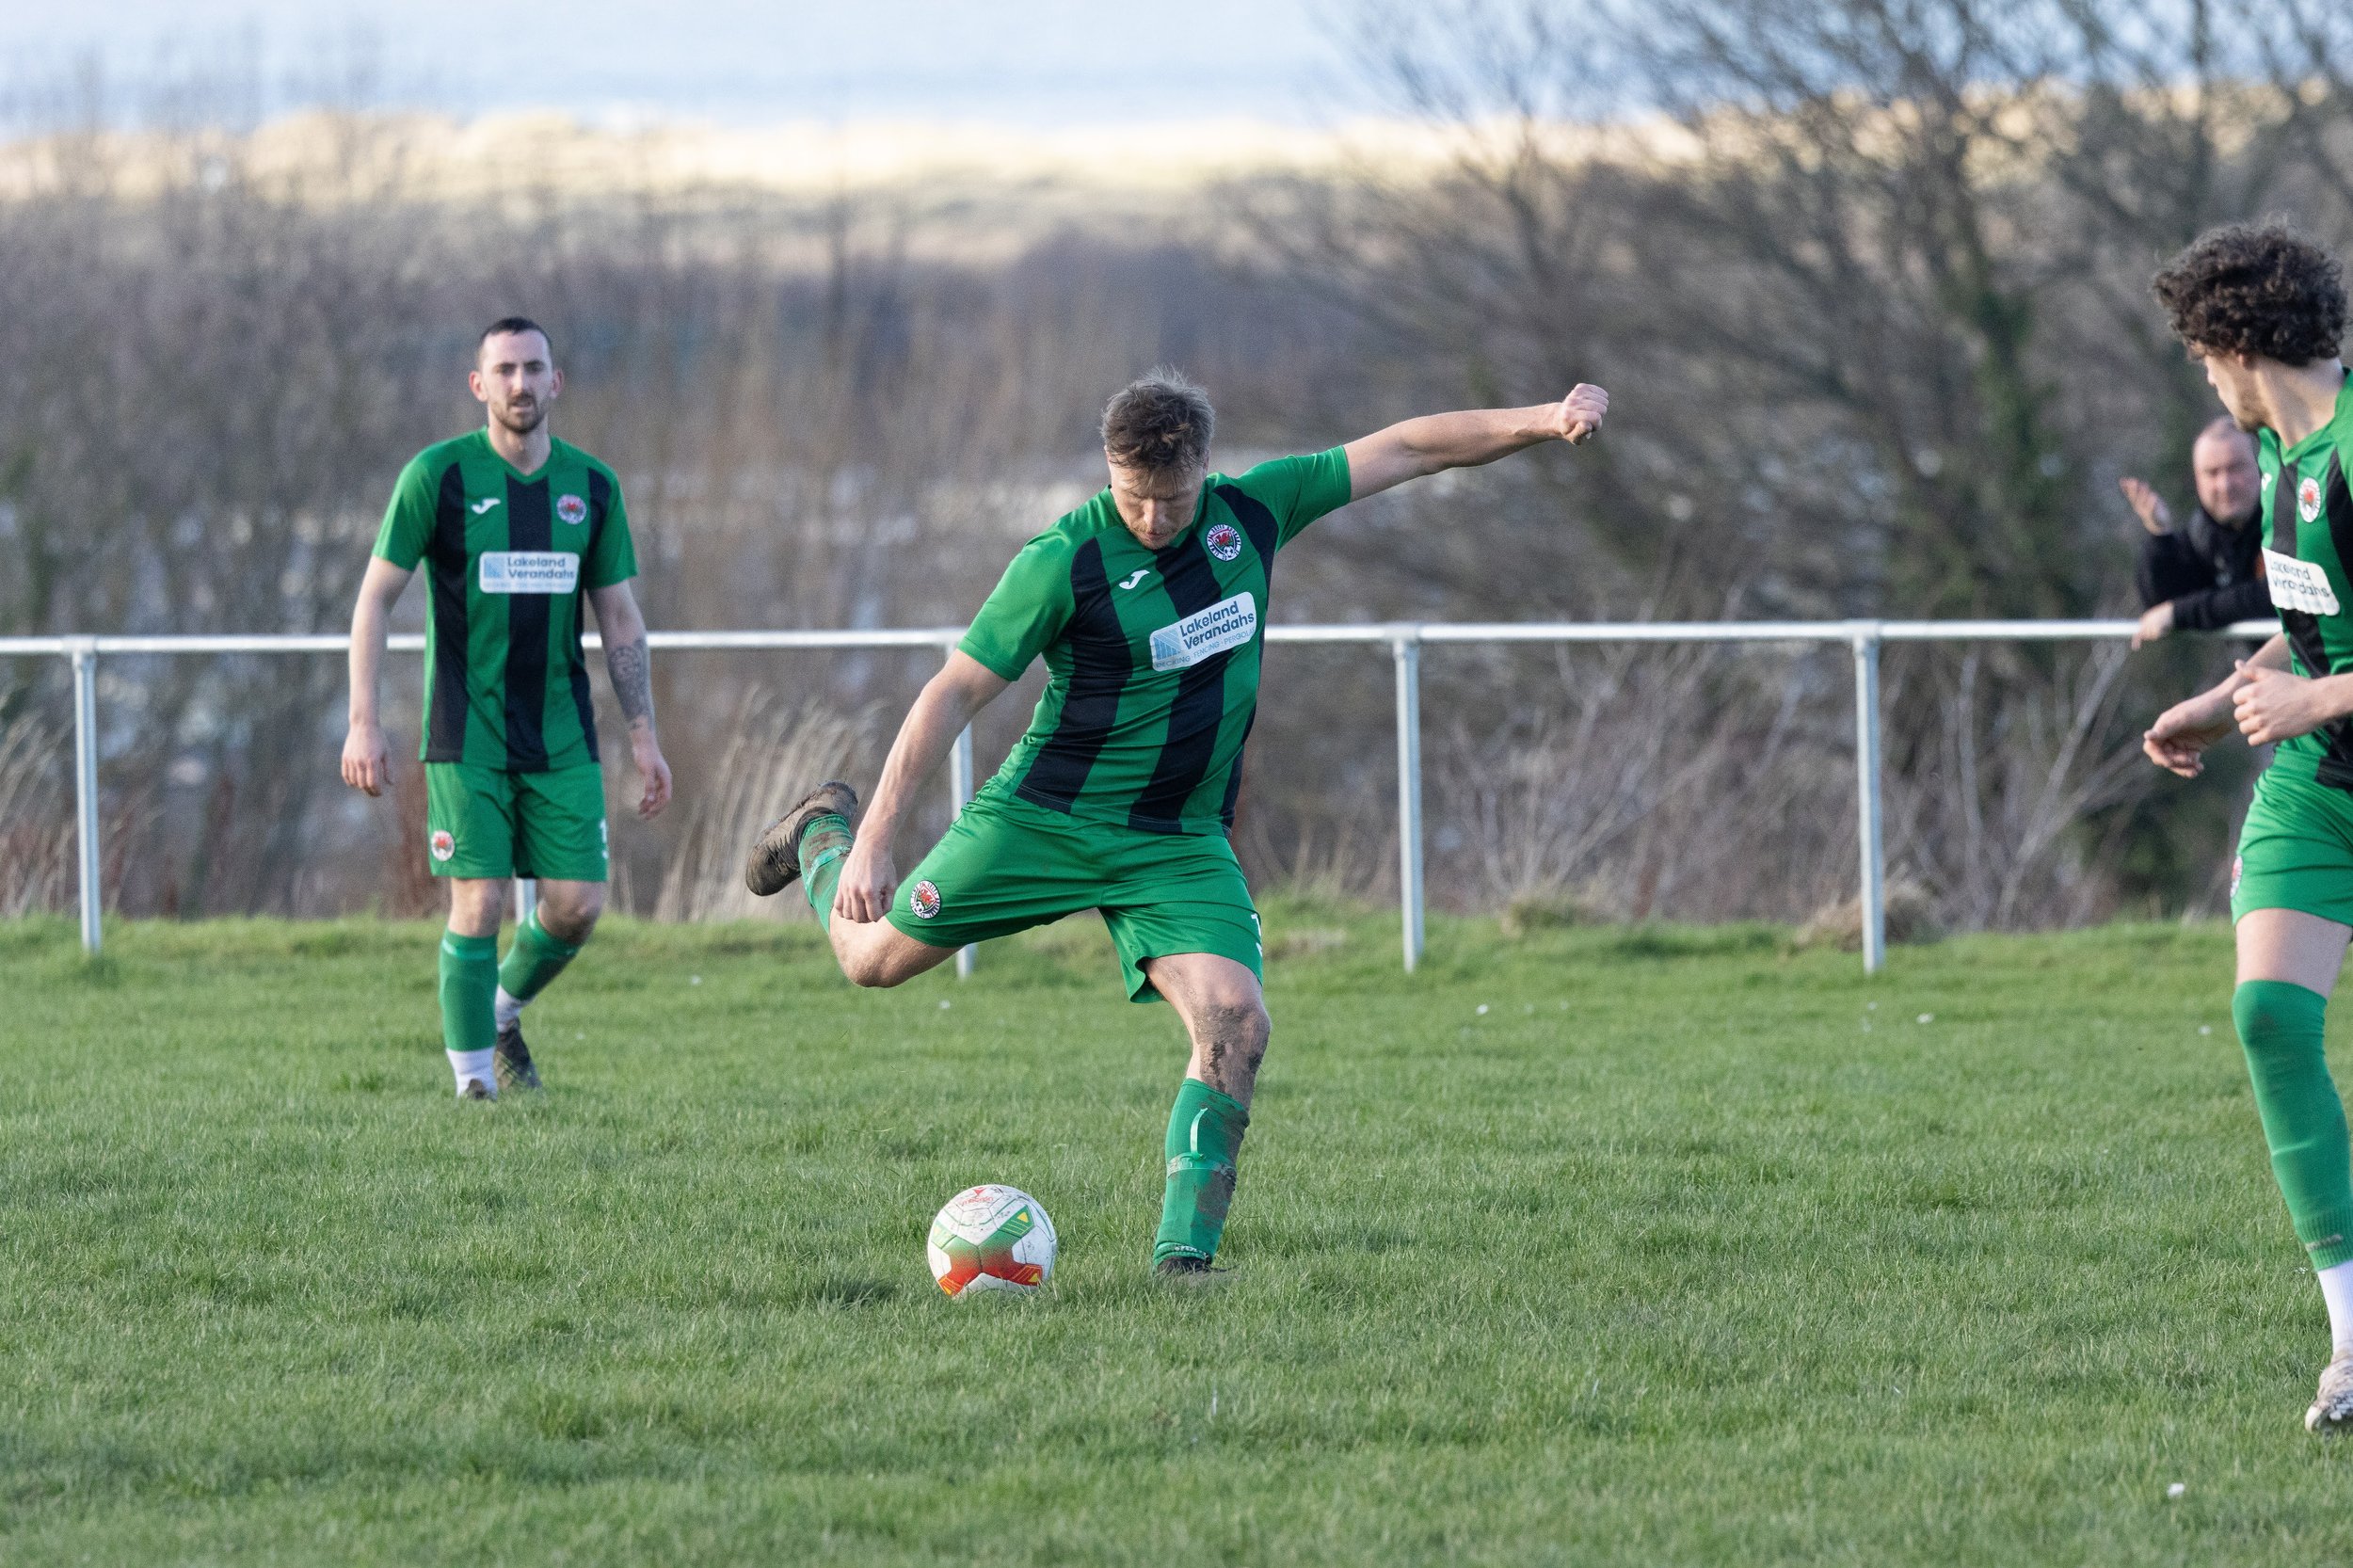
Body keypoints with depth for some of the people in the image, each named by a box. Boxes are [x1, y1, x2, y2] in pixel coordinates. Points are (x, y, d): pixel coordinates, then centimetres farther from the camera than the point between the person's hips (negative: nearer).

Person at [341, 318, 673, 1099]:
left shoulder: (591, 485, 5)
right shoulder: (437, 475, -6)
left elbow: (619, 617, 12)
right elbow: (375, 596, -4)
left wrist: (644, 738, 7)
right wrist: (363, 723, -11)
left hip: (562, 735, 4)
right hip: (467, 735, -4)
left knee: (578, 904, -2)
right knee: (479, 904, -10)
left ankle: (503, 1009, 28)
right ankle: (474, 1083, 3)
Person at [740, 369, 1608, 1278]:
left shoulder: (1250, 513, -4)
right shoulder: (1064, 561, -17)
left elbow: (1403, 451, 4)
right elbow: (956, 694, -15)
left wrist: (1543, 421, -4)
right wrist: (875, 840, -20)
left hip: (1181, 845, 3)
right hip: (1047, 818, -3)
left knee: (1235, 1026, -19)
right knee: (874, 956, 8)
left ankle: (1183, 1251, -13)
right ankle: (825, 834, 42)